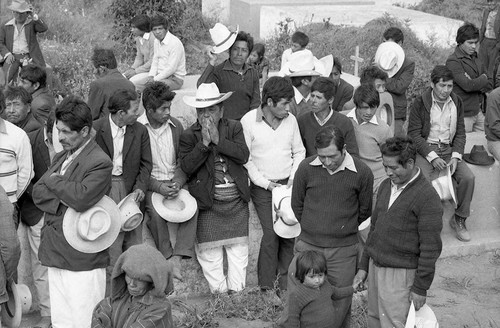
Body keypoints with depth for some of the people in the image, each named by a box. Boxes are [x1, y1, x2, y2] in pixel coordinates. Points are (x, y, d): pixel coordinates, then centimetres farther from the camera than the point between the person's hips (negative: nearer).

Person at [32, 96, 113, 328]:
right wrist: (62, 201, -11)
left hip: (82, 257, -7)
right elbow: (37, 192, 7)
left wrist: (54, 181, -9)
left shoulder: (100, 163, -12)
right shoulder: (61, 157, 15)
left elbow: (81, 198, -24)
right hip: (54, 253, 8)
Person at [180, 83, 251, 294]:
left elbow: (243, 155, -11)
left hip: (237, 200, 2)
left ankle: (236, 288, 22)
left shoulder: (234, 128, 4)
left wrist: (218, 140, -18)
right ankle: (218, 290, 17)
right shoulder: (189, 136, -1)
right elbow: (186, 167, -14)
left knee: (239, 247, 9)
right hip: (208, 203, -2)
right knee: (210, 250, 3)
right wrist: (204, 143, -21)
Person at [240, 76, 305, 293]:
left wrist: (294, 178, 0)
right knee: (271, 233, -10)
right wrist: (266, 183, -9)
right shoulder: (248, 121, -8)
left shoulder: (290, 120, 5)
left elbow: (299, 152, 13)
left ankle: (283, 278, 16)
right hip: (262, 186, -4)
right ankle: (267, 285, 4)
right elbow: (245, 159, -6)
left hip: (288, 184, 4)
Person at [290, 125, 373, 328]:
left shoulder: (362, 173, -10)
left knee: (339, 305, 10)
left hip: (343, 251, -1)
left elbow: (364, 212, 5)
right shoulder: (306, 168, -8)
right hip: (307, 245, 1)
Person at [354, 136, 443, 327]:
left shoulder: (427, 197, -17)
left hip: (401, 274, -7)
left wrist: (420, 288, -14)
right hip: (375, 267, 7)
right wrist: (364, 266, 16)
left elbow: (431, 248, -16)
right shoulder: (386, 186, 8)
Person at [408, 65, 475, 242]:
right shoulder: (420, 103, -6)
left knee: (468, 177, -18)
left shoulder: (457, 103, 7)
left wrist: (455, 156, -8)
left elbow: (460, 133, 10)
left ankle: (459, 219, 0)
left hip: (448, 149, 4)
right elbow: (414, 134, -9)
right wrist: (432, 157, -18)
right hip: (425, 149, -4)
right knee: (424, 180, -31)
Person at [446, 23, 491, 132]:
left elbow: (489, 85, 10)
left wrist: (476, 85, -11)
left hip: (478, 111, 8)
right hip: (464, 114, -7)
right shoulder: (453, 61, -14)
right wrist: (483, 79, -6)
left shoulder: (475, 58, 12)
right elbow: (467, 85, -23)